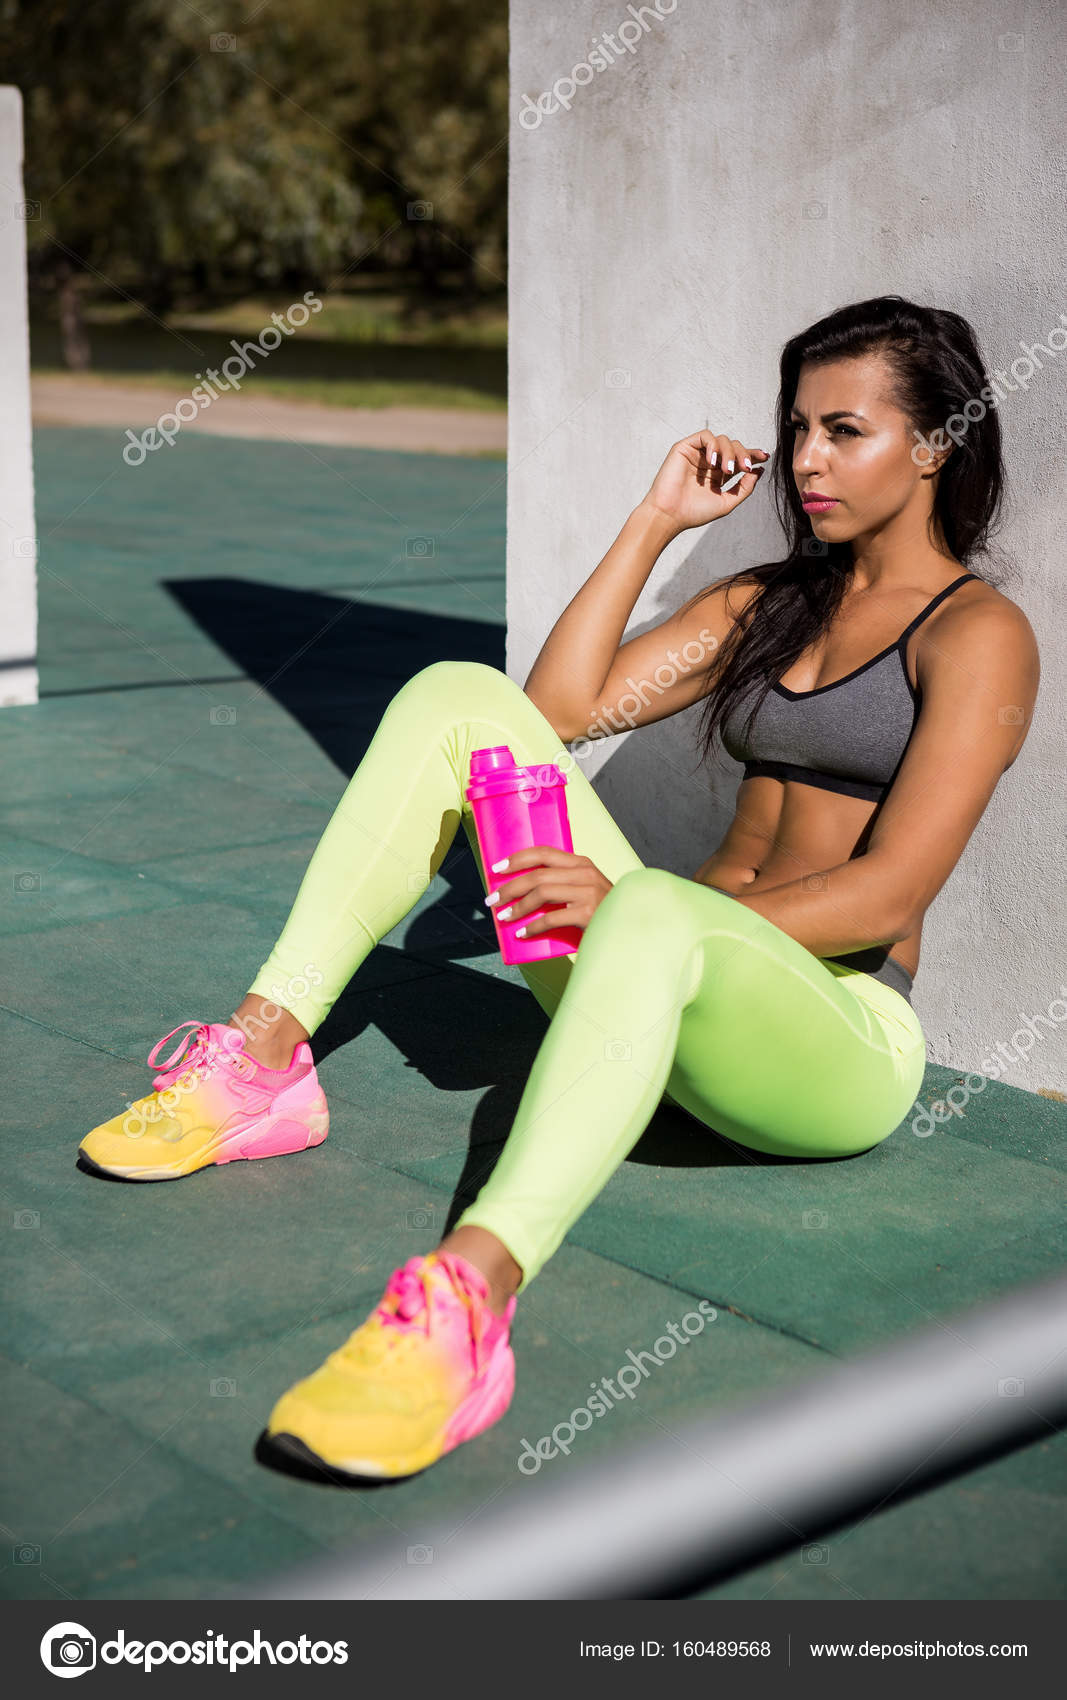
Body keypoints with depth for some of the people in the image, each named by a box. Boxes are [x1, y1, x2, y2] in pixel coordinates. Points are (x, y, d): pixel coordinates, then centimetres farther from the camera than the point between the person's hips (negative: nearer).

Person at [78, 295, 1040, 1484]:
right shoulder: (766, 601, 21)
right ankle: (262, 1062, -17)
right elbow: (564, 704, 10)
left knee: (658, 911, -42)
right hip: (659, 984, 7)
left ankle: (465, 1306, -58)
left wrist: (631, 908, -27)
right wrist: (656, 520, 8)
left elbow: (889, 894, -15)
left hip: (840, 1037, -6)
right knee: (459, 695, -8)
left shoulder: (977, 632, -1)